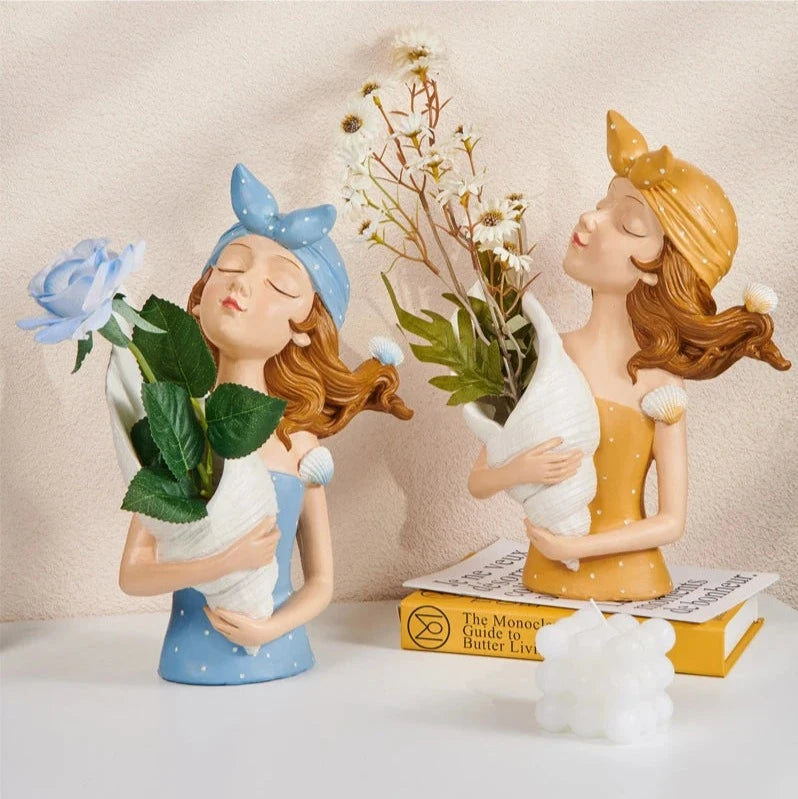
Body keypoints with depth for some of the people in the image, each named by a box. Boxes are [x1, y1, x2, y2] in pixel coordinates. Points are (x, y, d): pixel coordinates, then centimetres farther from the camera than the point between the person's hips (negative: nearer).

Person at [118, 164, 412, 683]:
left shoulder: (301, 450, -4)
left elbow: (321, 582, 3)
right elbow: (133, 573, -10)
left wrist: (274, 626, -15)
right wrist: (222, 563, -24)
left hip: (280, 661, 2)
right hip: (195, 663, -1)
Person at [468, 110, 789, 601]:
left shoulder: (661, 386, -11)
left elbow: (673, 521, -10)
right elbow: (478, 481, -2)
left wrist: (573, 547, -18)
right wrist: (519, 472, -22)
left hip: (630, 581, -1)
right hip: (551, 580, 1)